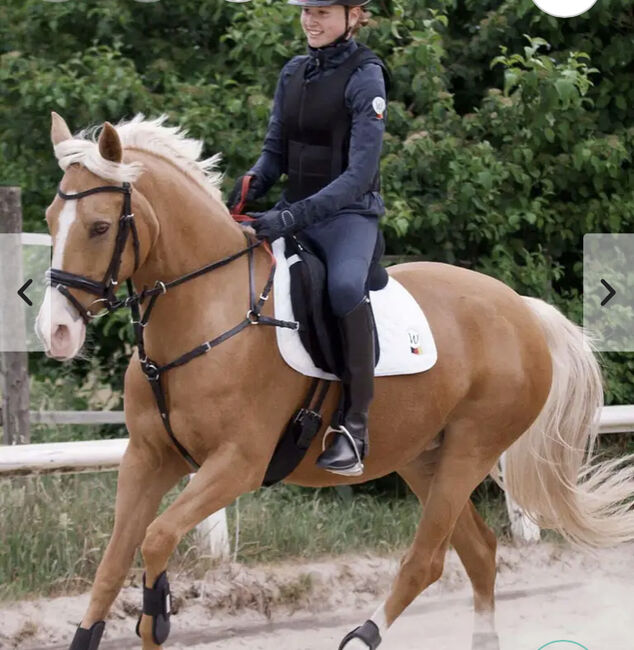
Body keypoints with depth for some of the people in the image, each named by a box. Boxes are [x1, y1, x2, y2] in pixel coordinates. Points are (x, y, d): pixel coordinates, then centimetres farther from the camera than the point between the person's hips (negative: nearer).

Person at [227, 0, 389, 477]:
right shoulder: (294, 73, 9)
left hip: (350, 211, -7)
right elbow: (276, 150, 13)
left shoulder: (365, 78, -11)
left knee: (345, 284, -36)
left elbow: (360, 174, -19)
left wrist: (293, 217, -28)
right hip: (294, 210, 7)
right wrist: (251, 185, -11)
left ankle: (356, 424, -29)